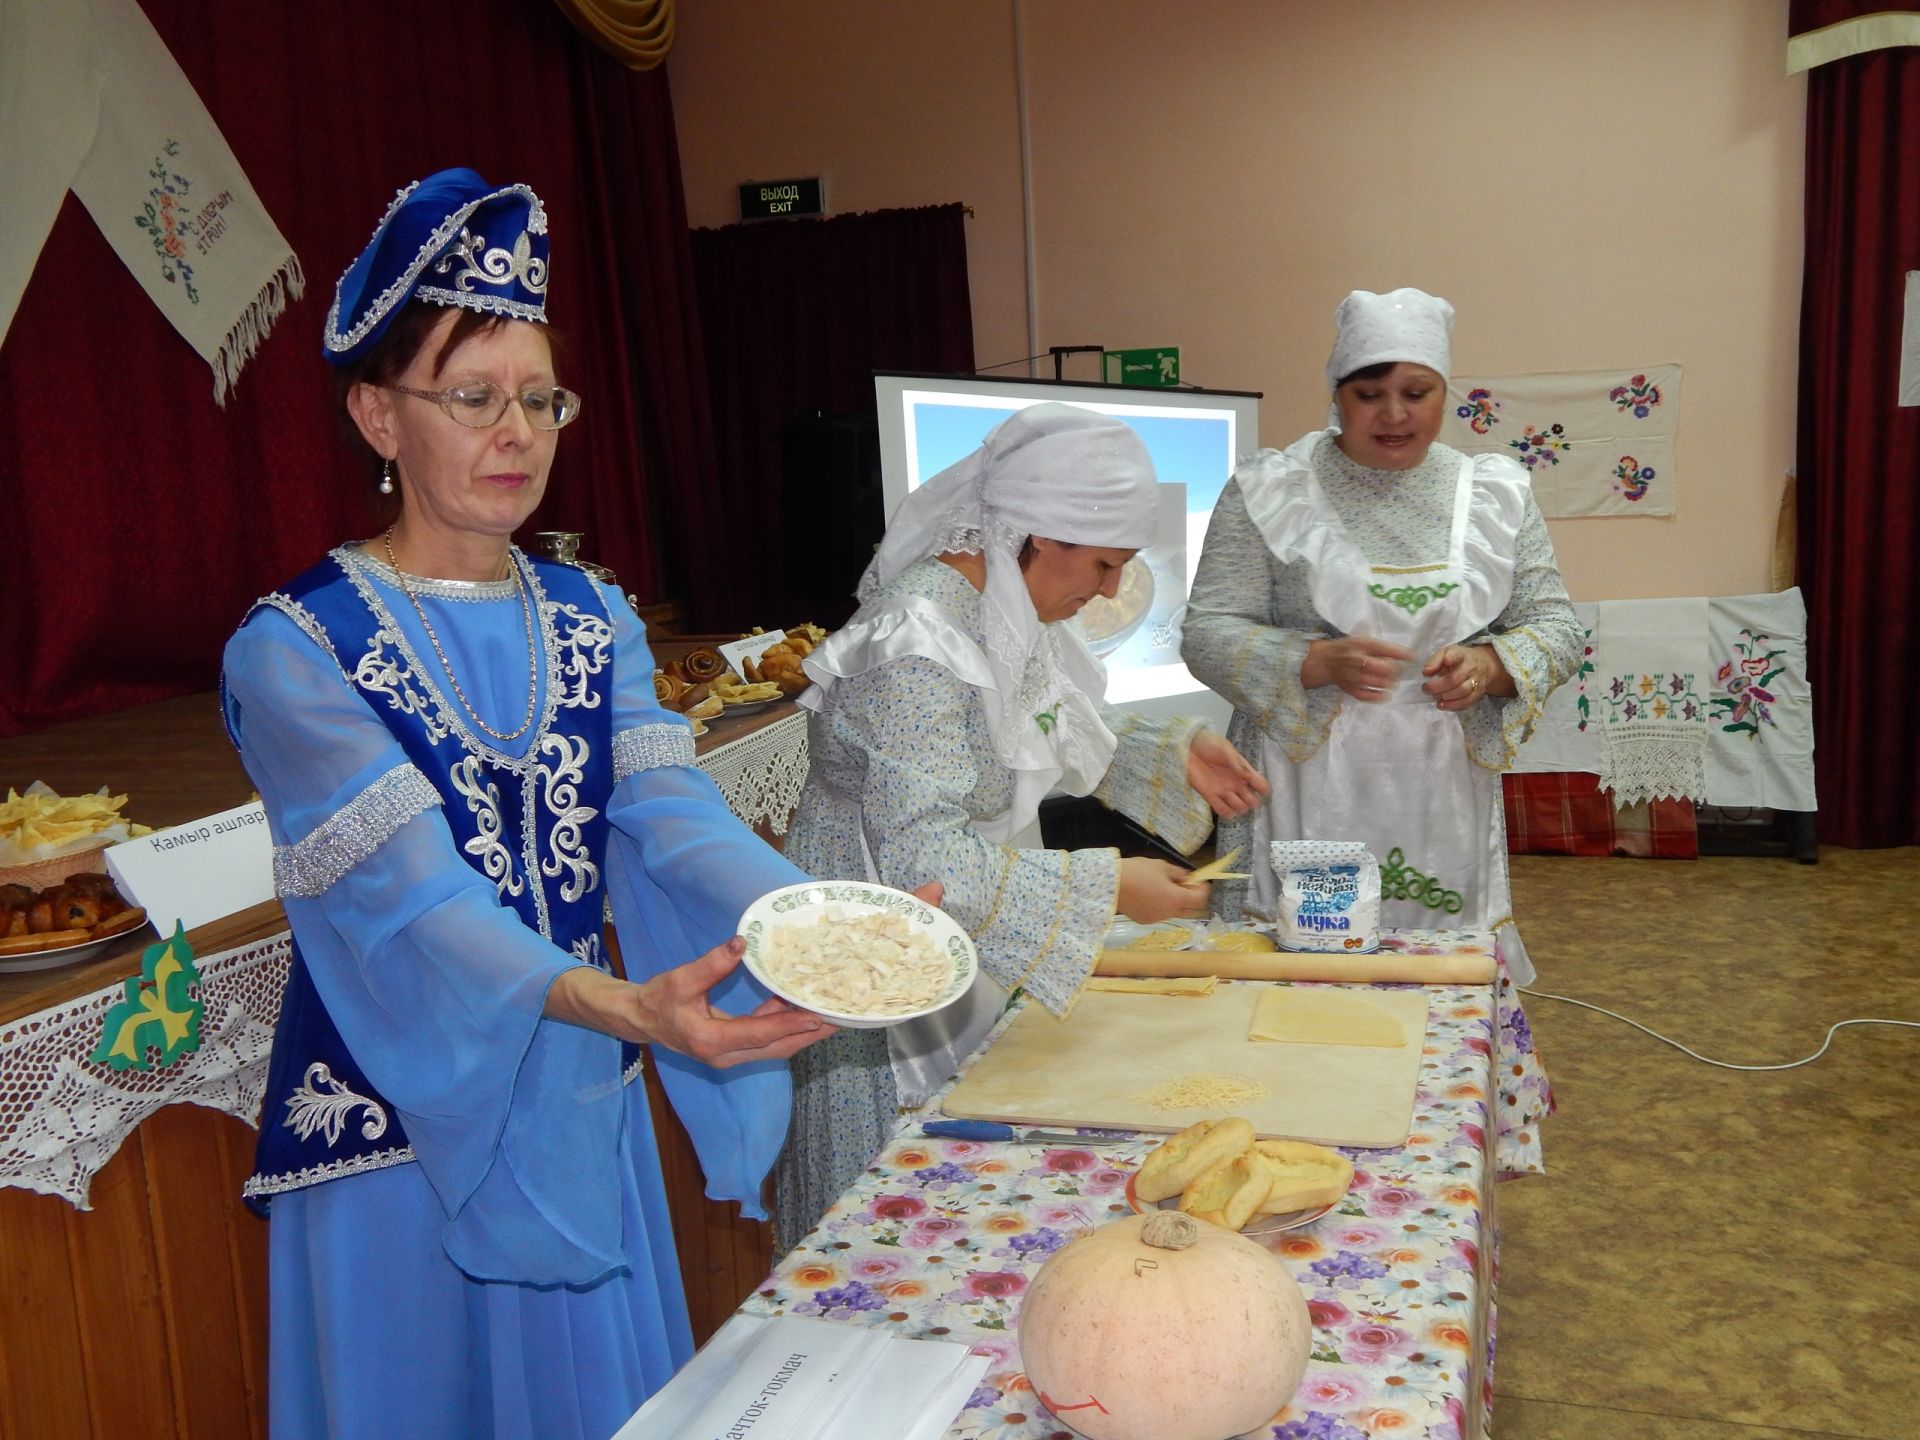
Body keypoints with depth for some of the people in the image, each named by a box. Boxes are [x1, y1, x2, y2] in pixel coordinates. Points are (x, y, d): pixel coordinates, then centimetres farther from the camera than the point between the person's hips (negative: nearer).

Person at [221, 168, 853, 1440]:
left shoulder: (592, 617, 2)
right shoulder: (295, 651, -15)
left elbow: (672, 812, -11)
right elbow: (411, 893, -26)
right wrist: (622, 1004, -42)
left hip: (581, 1106, 5)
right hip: (399, 1117, -5)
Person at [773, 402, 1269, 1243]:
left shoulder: (1010, 607, 0)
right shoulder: (919, 643, -29)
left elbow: (1057, 735, 17)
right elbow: (926, 862, -33)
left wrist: (1173, 755, 2)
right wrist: (1107, 887, -29)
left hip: (968, 952, 9)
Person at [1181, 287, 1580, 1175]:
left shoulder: (1495, 494, 8)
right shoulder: (1267, 492, -2)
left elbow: (1556, 628, 10)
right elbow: (1209, 635, -5)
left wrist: (1490, 665, -13)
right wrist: (1322, 662, -22)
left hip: (1444, 802, 3)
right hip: (1309, 797, -2)